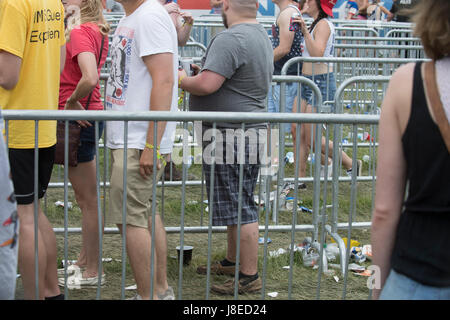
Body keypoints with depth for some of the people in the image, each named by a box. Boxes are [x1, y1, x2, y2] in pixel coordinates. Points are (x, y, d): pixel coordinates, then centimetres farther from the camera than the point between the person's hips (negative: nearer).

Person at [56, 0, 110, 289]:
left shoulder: (80, 32, -17)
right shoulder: (98, 30, 10)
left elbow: (90, 78, -32)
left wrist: (72, 101, -17)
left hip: (78, 118, -10)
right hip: (90, 115, 10)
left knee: (87, 200, 0)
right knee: (86, 197, 19)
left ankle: (92, 272, 10)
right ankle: (84, 262, 31)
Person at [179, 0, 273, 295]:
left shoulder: (230, 39, -19)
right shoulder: (263, 37, 15)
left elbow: (206, 84, -26)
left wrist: (182, 80, -6)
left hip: (230, 135, -10)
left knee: (240, 208, -4)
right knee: (239, 204, 19)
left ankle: (249, 277, 1)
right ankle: (232, 262, 31)